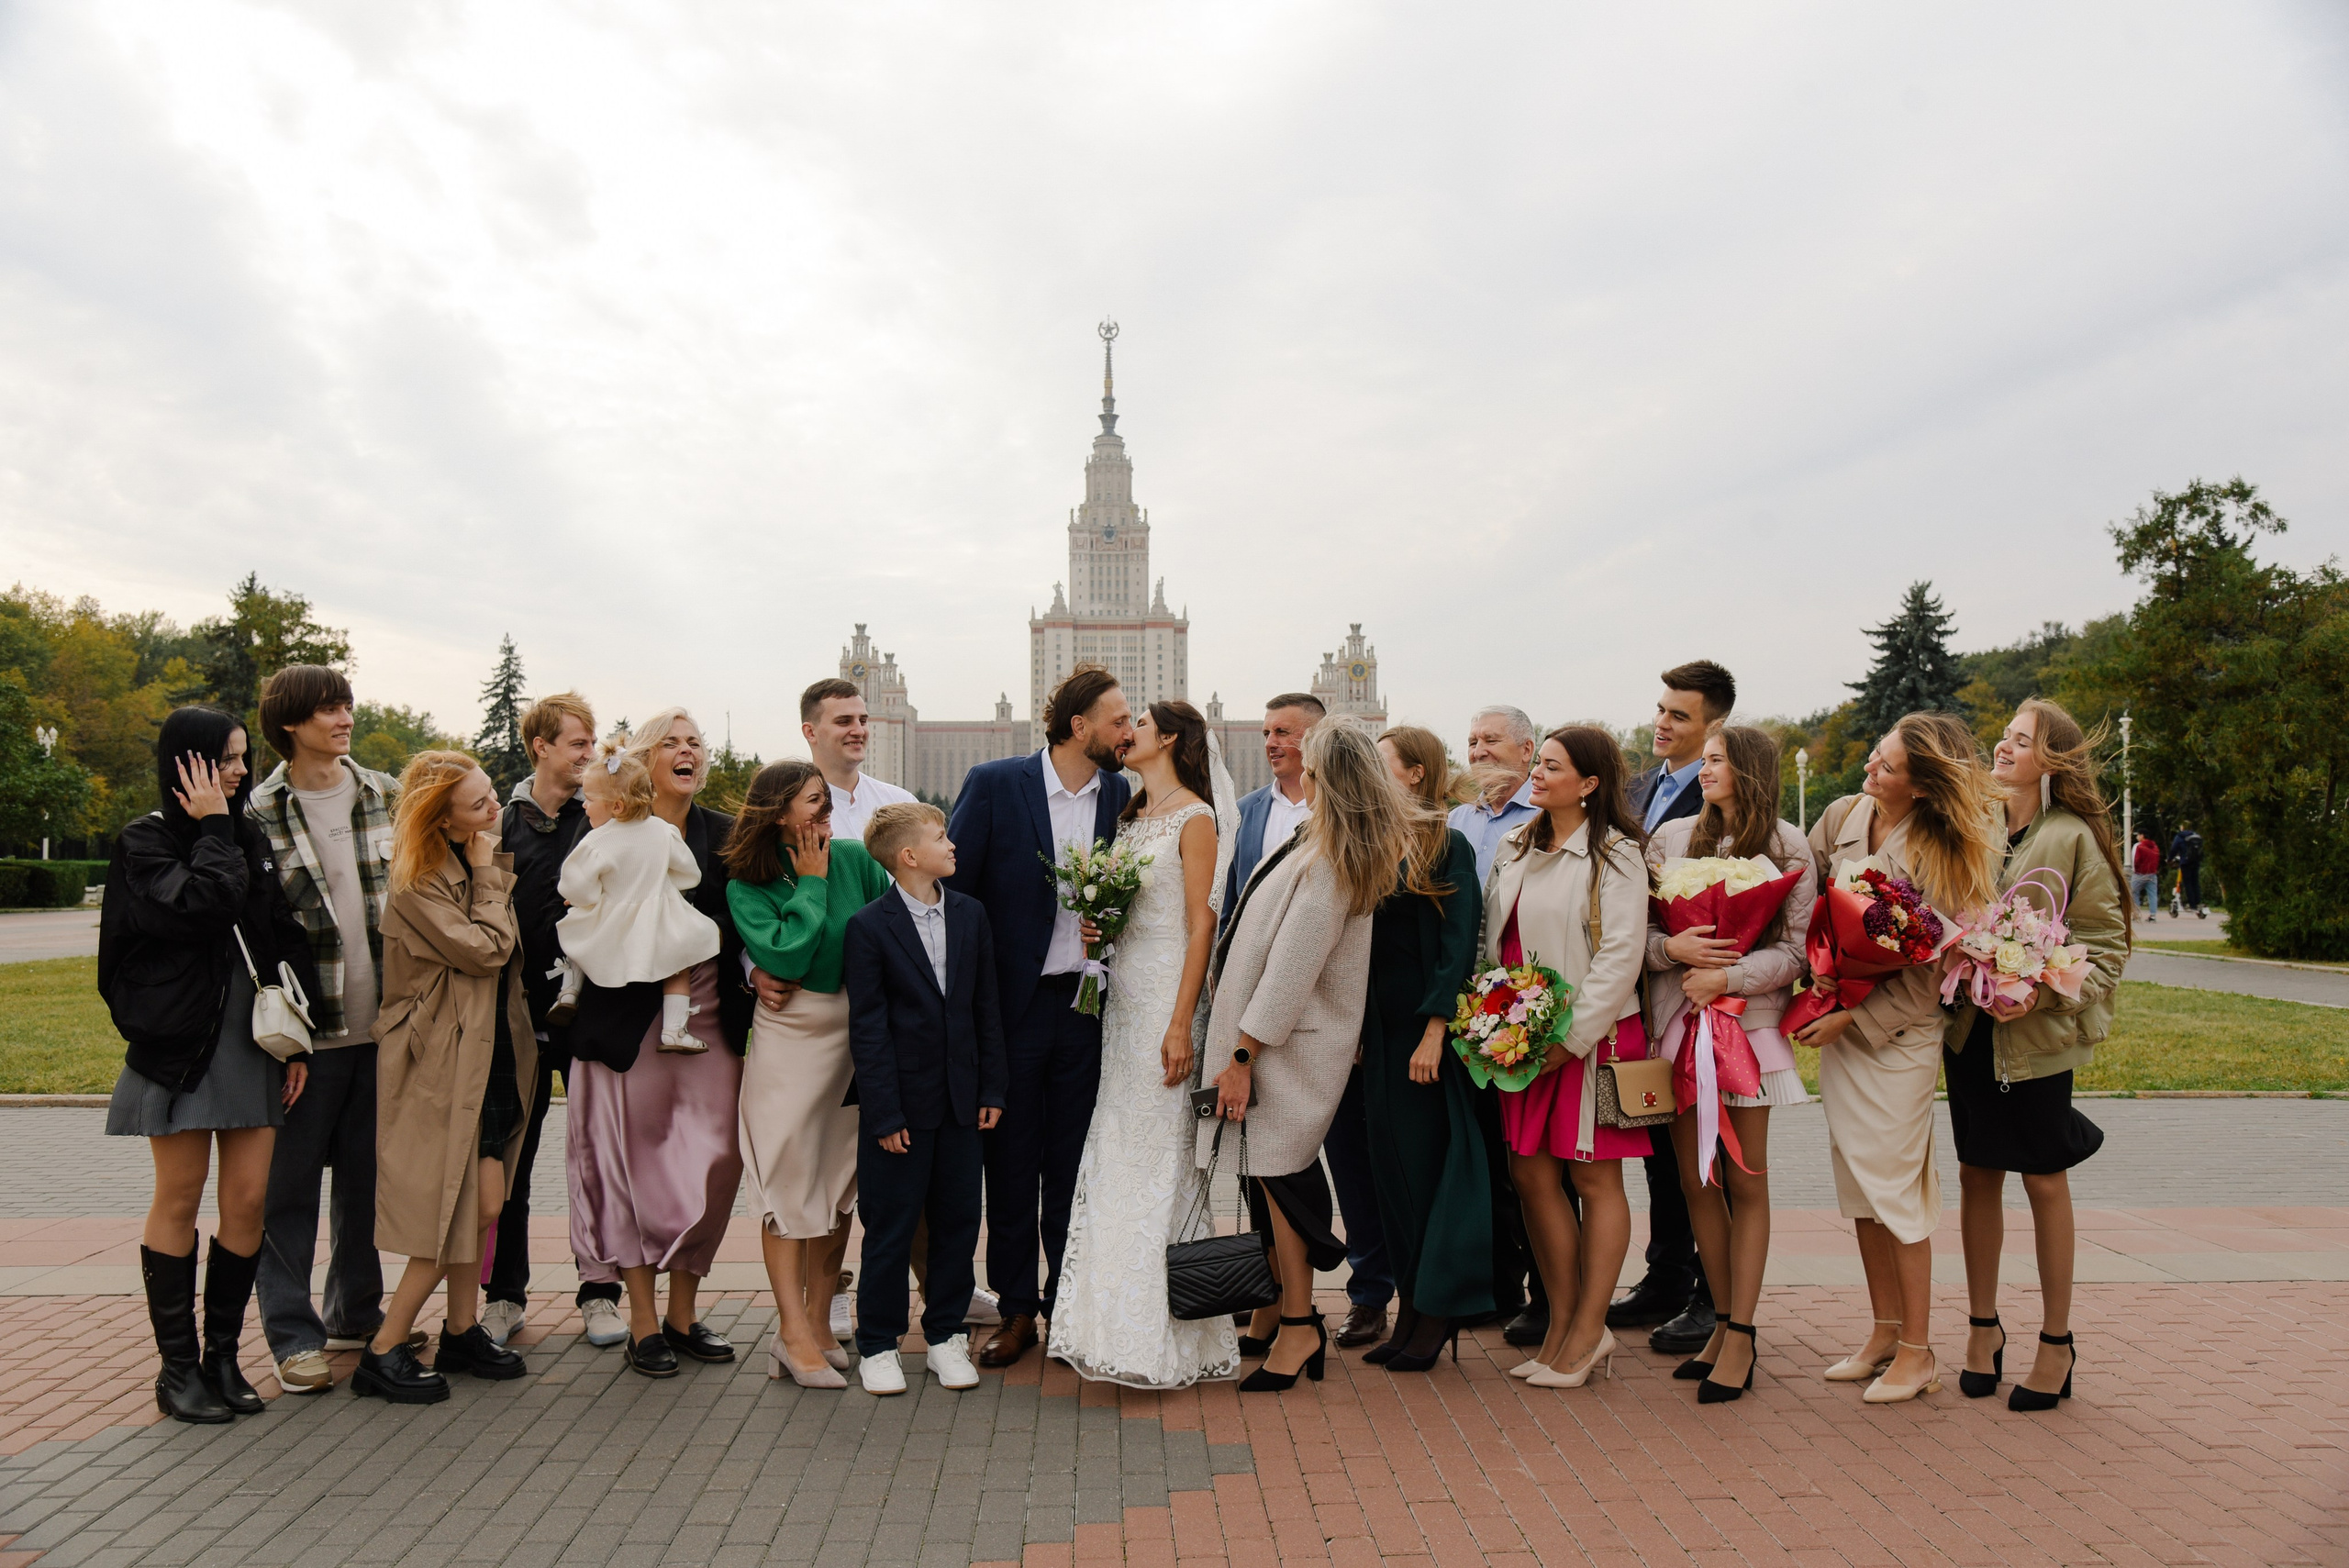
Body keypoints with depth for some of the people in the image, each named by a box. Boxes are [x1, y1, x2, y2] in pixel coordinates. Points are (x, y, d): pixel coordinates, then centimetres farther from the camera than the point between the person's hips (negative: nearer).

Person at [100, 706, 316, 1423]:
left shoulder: (251, 837, 11)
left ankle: (223, 1355, 14)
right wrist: (213, 829, -11)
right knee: (179, 1202, 4)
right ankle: (177, 1365, 13)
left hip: (252, 1041, 5)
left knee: (248, 1201, 3)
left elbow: (287, 939, 10)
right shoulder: (145, 840, -4)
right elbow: (199, 907, -23)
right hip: (181, 1045, -4)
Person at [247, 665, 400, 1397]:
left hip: (383, 1019, 4)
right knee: (290, 1179, 5)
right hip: (306, 1025, -4)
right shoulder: (259, 813, -5)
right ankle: (294, 1334, 16)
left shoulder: (386, 794, 6)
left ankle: (356, 1315, 28)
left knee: (367, 1171, 14)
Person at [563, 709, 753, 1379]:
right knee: (638, 1167, 2)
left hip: (713, 1021, 4)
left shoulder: (725, 834, 11)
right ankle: (643, 1321, 15)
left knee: (716, 1165, 3)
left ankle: (683, 1313, 20)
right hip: (634, 1023, -3)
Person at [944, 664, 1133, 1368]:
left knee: (1074, 1165, 11)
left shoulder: (1122, 795, 3)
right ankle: (1017, 1309, 22)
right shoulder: (994, 783, -8)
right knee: (1010, 1164, 9)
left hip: (1086, 1004, 3)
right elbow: (953, 887, -6)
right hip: (1013, 1001, -2)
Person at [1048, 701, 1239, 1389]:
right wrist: (1095, 925, -1)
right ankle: (1113, 1323, 16)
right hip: (1121, 990, 7)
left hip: (1166, 992, -7)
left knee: (1159, 1153, -5)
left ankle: (1166, 1337, 5)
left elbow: (1201, 923, -12)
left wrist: (1181, 1024, -18)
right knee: (1114, 1151, 8)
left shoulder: (1194, 818, -6)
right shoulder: (1130, 817, 16)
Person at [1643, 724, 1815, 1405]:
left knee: (1746, 1180, 2)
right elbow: (1635, 930, 8)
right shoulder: (1672, 837, 10)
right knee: (1694, 1176, 6)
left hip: (1747, 1021, -3)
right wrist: (1672, 947, -11)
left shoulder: (1787, 846, 2)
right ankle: (1724, 1320, 19)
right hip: (1677, 1020, 3)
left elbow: (1796, 948, -3)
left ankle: (1740, 1335, 9)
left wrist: (1726, 976, -14)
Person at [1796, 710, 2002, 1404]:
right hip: (1834, 1024, 6)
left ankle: (1917, 1350, 14)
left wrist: (1850, 1020, -15)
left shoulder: (1936, 855, -15)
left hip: (1896, 1035, -6)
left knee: (1895, 1187, 0)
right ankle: (1884, 1332, 26)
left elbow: (1923, 978, -14)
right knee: (1859, 1185, 13)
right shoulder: (1843, 816, 1)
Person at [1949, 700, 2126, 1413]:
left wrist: (2043, 992, -19)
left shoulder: (2073, 839, -7)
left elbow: (2106, 942, -7)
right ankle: (1983, 1325, 24)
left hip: (2038, 1034, -4)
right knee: (1977, 1174, 10)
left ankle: (2056, 1340, 21)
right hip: (1970, 1027, 4)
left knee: (2044, 1181, 6)